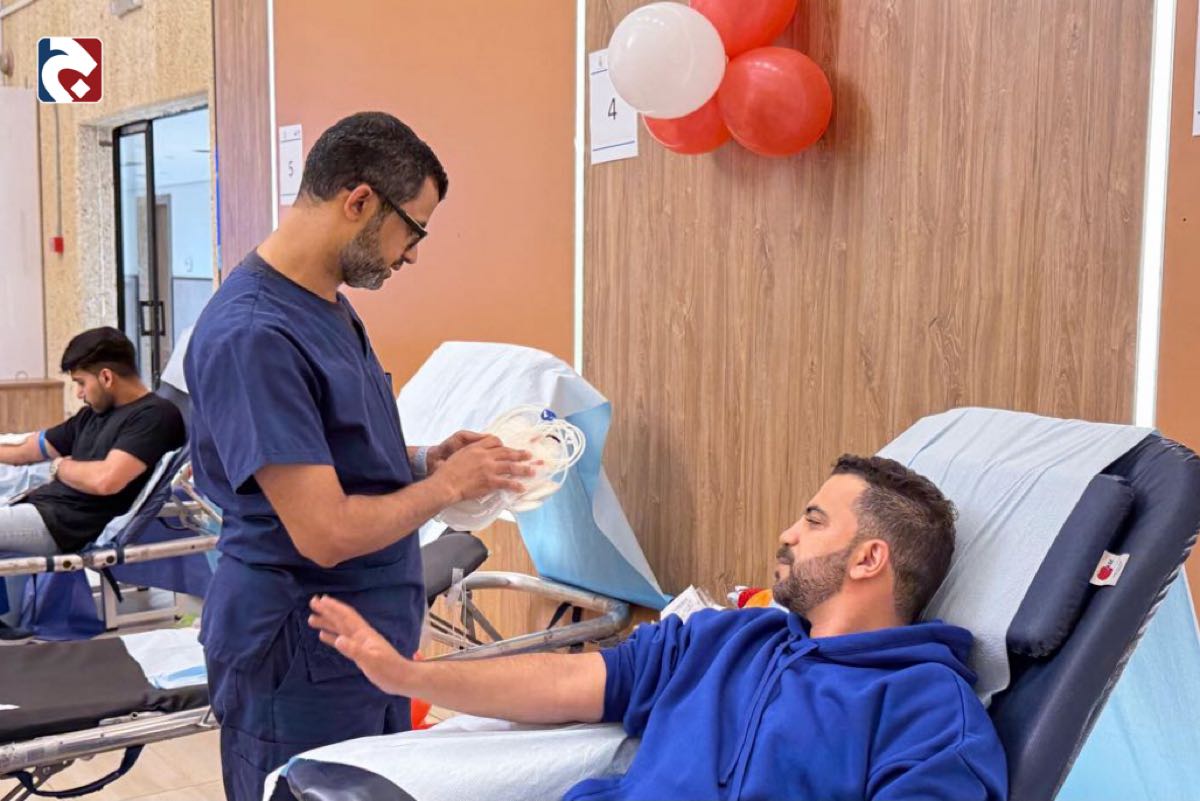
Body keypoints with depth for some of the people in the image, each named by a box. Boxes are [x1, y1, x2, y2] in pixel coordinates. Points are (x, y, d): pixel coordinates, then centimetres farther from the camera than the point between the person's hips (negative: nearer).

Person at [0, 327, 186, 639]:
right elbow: (27, 450, 26)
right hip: (42, 504, 10)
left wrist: (61, 466, -5)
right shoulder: (93, 414, 16)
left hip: (66, 523, -10)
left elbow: (105, 480, -24)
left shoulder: (155, 415, -12)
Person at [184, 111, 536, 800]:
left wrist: (425, 459, 1)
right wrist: (447, 486, -12)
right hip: (301, 659, -9)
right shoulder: (254, 335, -23)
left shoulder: (329, 306, 6)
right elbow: (327, 533, -26)